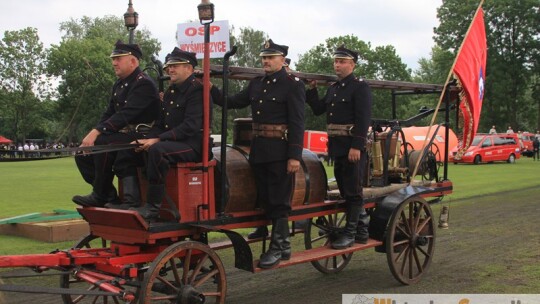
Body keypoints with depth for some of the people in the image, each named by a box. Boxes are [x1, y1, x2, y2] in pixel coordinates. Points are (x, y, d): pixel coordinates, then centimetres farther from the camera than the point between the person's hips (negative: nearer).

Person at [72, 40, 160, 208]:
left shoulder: (144, 84, -14)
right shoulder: (119, 85, 17)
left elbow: (126, 114, -24)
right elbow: (109, 114, 16)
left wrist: (97, 132, -28)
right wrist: (92, 135, -1)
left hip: (140, 136, -10)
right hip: (122, 134, 10)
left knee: (102, 143, -30)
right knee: (82, 153, -1)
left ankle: (100, 195, -16)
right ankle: (109, 195, 1)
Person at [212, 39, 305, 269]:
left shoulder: (293, 85, -5)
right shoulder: (256, 84, 15)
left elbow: (297, 123, -11)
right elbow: (233, 103, 14)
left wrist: (295, 156, -17)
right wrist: (211, 89, 2)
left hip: (280, 151, -7)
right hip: (258, 150, 7)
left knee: (279, 200, -1)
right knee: (265, 199, 11)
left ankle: (276, 248, 9)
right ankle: (283, 243, 23)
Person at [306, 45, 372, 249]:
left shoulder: (360, 87, -7)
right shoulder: (332, 88, 17)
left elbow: (363, 119, -16)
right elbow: (318, 110, 19)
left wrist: (356, 146, -22)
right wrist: (311, 89, 9)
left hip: (353, 147, -8)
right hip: (337, 146, 8)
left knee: (352, 191, -2)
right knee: (345, 190, 13)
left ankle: (350, 233, 4)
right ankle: (361, 230, 24)